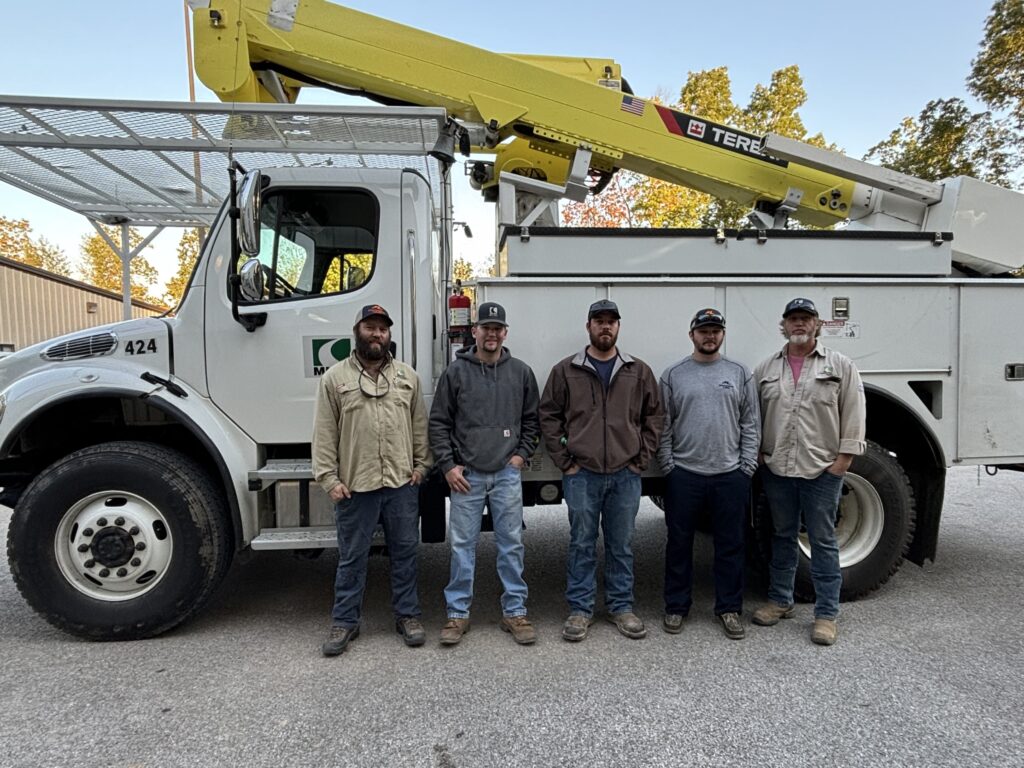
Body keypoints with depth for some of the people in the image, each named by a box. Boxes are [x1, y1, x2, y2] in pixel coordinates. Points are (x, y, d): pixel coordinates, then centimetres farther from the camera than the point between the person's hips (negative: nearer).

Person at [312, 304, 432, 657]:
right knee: (352, 557, 10)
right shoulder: (335, 377, 1)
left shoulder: (407, 375, 8)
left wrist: (421, 463, 3)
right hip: (355, 485, -2)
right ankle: (345, 622, 25)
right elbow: (324, 433, -2)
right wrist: (329, 478, -7)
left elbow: (420, 425, 10)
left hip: (402, 483, 2)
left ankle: (407, 615, 27)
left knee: (405, 552, 12)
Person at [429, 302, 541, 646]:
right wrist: (448, 465, -4)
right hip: (466, 475, -1)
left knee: (511, 544, 7)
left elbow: (532, 418, 13)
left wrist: (522, 454, 2)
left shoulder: (521, 372, 5)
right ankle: (458, 613, 19)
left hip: (507, 474, 1)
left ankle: (515, 611, 20)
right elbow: (439, 422, 1)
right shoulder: (456, 371, 0)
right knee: (462, 545, 6)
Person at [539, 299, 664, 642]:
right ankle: (580, 610, 21)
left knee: (622, 545, 12)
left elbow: (653, 417, 10)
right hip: (581, 475, -1)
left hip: (626, 475, 2)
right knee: (582, 545, 7)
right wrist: (564, 461, -2)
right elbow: (548, 416, 3)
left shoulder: (639, 371, 6)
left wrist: (642, 459, 3)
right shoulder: (565, 371, 1)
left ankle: (621, 607, 27)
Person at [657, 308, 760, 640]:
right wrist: (669, 467, -4)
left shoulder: (740, 374, 6)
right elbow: (663, 426, 1)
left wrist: (746, 468, -2)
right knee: (679, 543, 9)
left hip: (730, 475, 1)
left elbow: (751, 425, 5)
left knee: (730, 545, 10)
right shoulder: (673, 375, 2)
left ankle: (729, 608, 25)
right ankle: (676, 606, 23)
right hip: (683, 475, -1)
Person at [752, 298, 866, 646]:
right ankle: (780, 600, 29)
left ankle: (826, 614, 16)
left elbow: (853, 415, -2)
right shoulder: (766, 368, 9)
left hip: (822, 470, -3)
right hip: (777, 469, 3)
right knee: (782, 537, 15)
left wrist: (843, 458, -8)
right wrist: (757, 454, 6)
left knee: (823, 541, 5)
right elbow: (755, 416, 12)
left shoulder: (840, 366, 1)